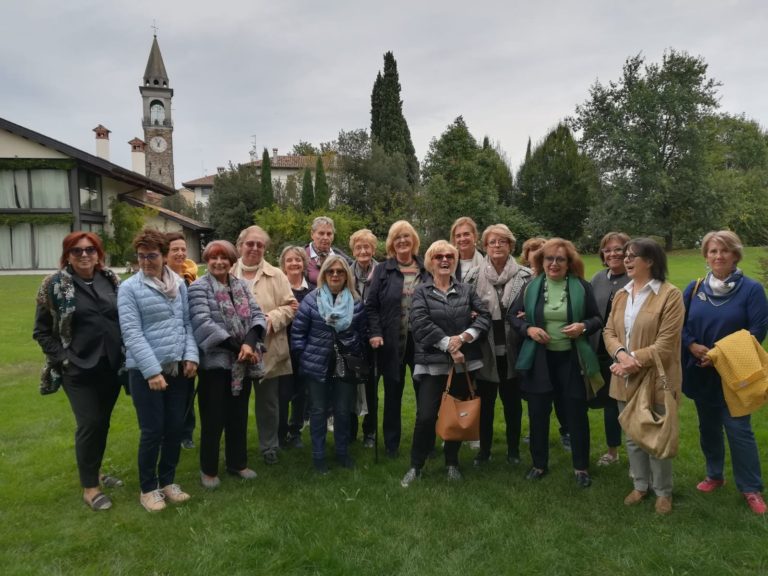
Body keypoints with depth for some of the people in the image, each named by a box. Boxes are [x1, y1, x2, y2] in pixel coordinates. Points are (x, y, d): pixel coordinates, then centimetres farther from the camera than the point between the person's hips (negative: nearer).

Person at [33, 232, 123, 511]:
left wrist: (126, 353, 4)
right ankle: (89, 486, 15)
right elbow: (41, 331, 0)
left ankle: (95, 471, 34)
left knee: (103, 422, 14)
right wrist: (62, 358, -9)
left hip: (111, 366, 4)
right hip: (79, 369, -4)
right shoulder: (54, 285, -5)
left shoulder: (110, 279, 5)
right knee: (89, 424, -2)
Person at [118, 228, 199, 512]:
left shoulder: (179, 284, 7)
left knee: (175, 428, 11)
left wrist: (191, 355, -6)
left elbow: (187, 324, 8)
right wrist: (152, 370, -18)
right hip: (145, 372, -4)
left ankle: (167, 481, 30)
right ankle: (148, 488, 23)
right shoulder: (129, 288, -6)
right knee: (152, 431, 3)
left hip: (177, 369, 4)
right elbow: (131, 333, -13)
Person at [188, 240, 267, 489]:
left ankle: (237, 463, 30)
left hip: (242, 363, 5)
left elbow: (257, 315, 2)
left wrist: (249, 343, -18)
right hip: (215, 362, -5)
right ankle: (208, 469, 20)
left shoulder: (241, 286, 10)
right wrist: (237, 346, -20)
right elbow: (203, 323, -18)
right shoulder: (199, 288, -6)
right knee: (214, 418, 4)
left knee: (239, 415, 15)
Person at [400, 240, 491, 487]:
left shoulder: (466, 290, 8)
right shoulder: (421, 291, 0)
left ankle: (452, 462, 32)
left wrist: (463, 337, -15)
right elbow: (421, 323, -13)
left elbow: (484, 316, 0)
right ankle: (416, 465, 13)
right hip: (433, 362, -3)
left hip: (464, 361, 3)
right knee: (426, 416, -7)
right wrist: (448, 344, -17)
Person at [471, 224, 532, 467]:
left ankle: (513, 449, 30)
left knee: (512, 401, 13)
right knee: (485, 401, 12)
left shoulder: (525, 276, -2)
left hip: (512, 349, 0)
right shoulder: (475, 276, -1)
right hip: (486, 349, 0)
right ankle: (484, 449, 27)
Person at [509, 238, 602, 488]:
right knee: (537, 413, 10)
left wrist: (584, 326, -18)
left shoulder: (582, 287, -4)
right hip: (539, 359, 2)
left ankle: (581, 467, 27)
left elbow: (598, 319, 3)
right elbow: (512, 315, 6)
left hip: (572, 359, -1)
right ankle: (539, 463, 29)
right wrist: (528, 329, -13)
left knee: (576, 413, 8)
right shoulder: (532, 287, -1)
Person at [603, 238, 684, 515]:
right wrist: (621, 354, -15)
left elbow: (666, 344, -18)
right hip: (625, 379, 6)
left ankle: (663, 491, 29)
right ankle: (641, 485, 36)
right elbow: (609, 331, 4)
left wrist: (634, 361, -20)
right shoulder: (621, 295, 8)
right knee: (632, 437, 17)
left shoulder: (670, 295, -13)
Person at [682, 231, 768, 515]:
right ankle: (714, 474, 33)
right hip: (701, 372, 4)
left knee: (739, 430, -1)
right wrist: (693, 346, -13)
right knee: (708, 427, 15)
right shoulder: (695, 288, 3)